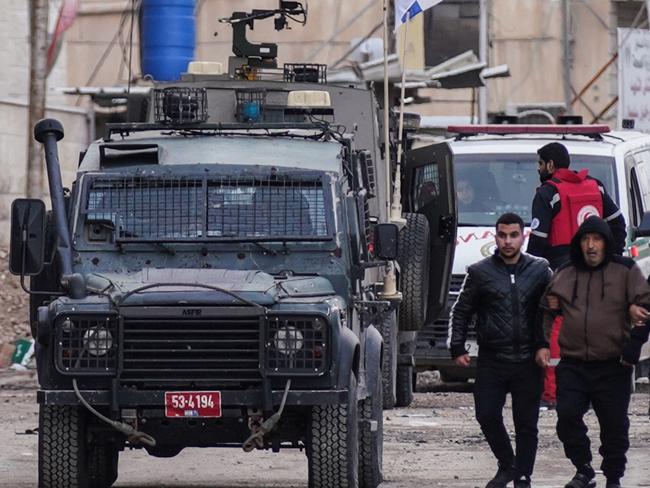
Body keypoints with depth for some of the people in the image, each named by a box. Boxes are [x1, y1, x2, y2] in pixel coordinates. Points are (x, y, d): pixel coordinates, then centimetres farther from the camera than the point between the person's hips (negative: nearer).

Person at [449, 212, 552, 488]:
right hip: (491, 361, 0)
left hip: (528, 362, 0)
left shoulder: (540, 271, 7)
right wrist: (457, 347, 3)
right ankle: (507, 465, 18)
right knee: (487, 416, -4)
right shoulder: (480, 273, 6)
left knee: (526, 423, 2)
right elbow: (461, 312, 11)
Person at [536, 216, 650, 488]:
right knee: (568, 417, -10)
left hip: (613, 366, -2)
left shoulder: (625, 271, 0)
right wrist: (542, 345, 7)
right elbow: (546, 312, 19)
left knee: (614, 425, 4)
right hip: (573, 366, 2)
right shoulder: (565, 274, 10)